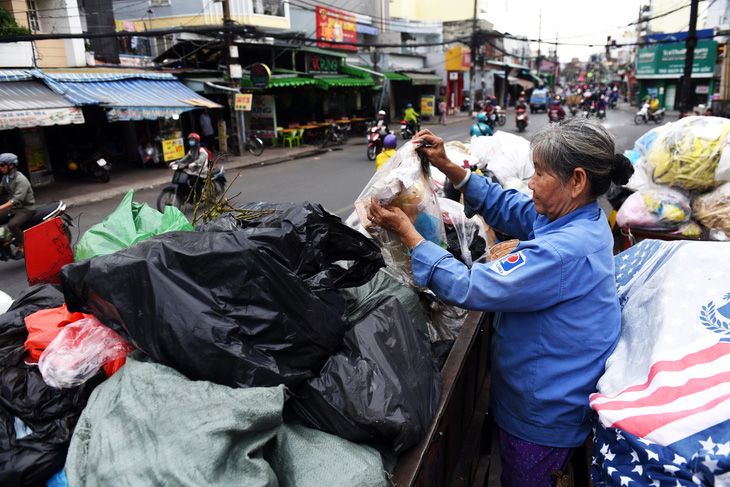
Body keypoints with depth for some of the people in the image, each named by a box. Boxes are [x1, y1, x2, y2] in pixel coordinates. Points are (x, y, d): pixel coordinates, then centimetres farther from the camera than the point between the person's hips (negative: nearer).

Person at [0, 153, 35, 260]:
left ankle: (22, 247, -14)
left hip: (26, 208, -10)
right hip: (13, 208, 10)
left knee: (12, 224, -32)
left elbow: (17, 199, -29)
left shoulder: (21, 180, -20)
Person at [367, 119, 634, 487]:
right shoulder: (584, 218, -4)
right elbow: (504, 206, 4)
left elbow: (467, 287, -32)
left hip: (541, 418, -9)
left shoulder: (563, 252, -35)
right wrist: (447, 167, -4)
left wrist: (406, 232, -24)